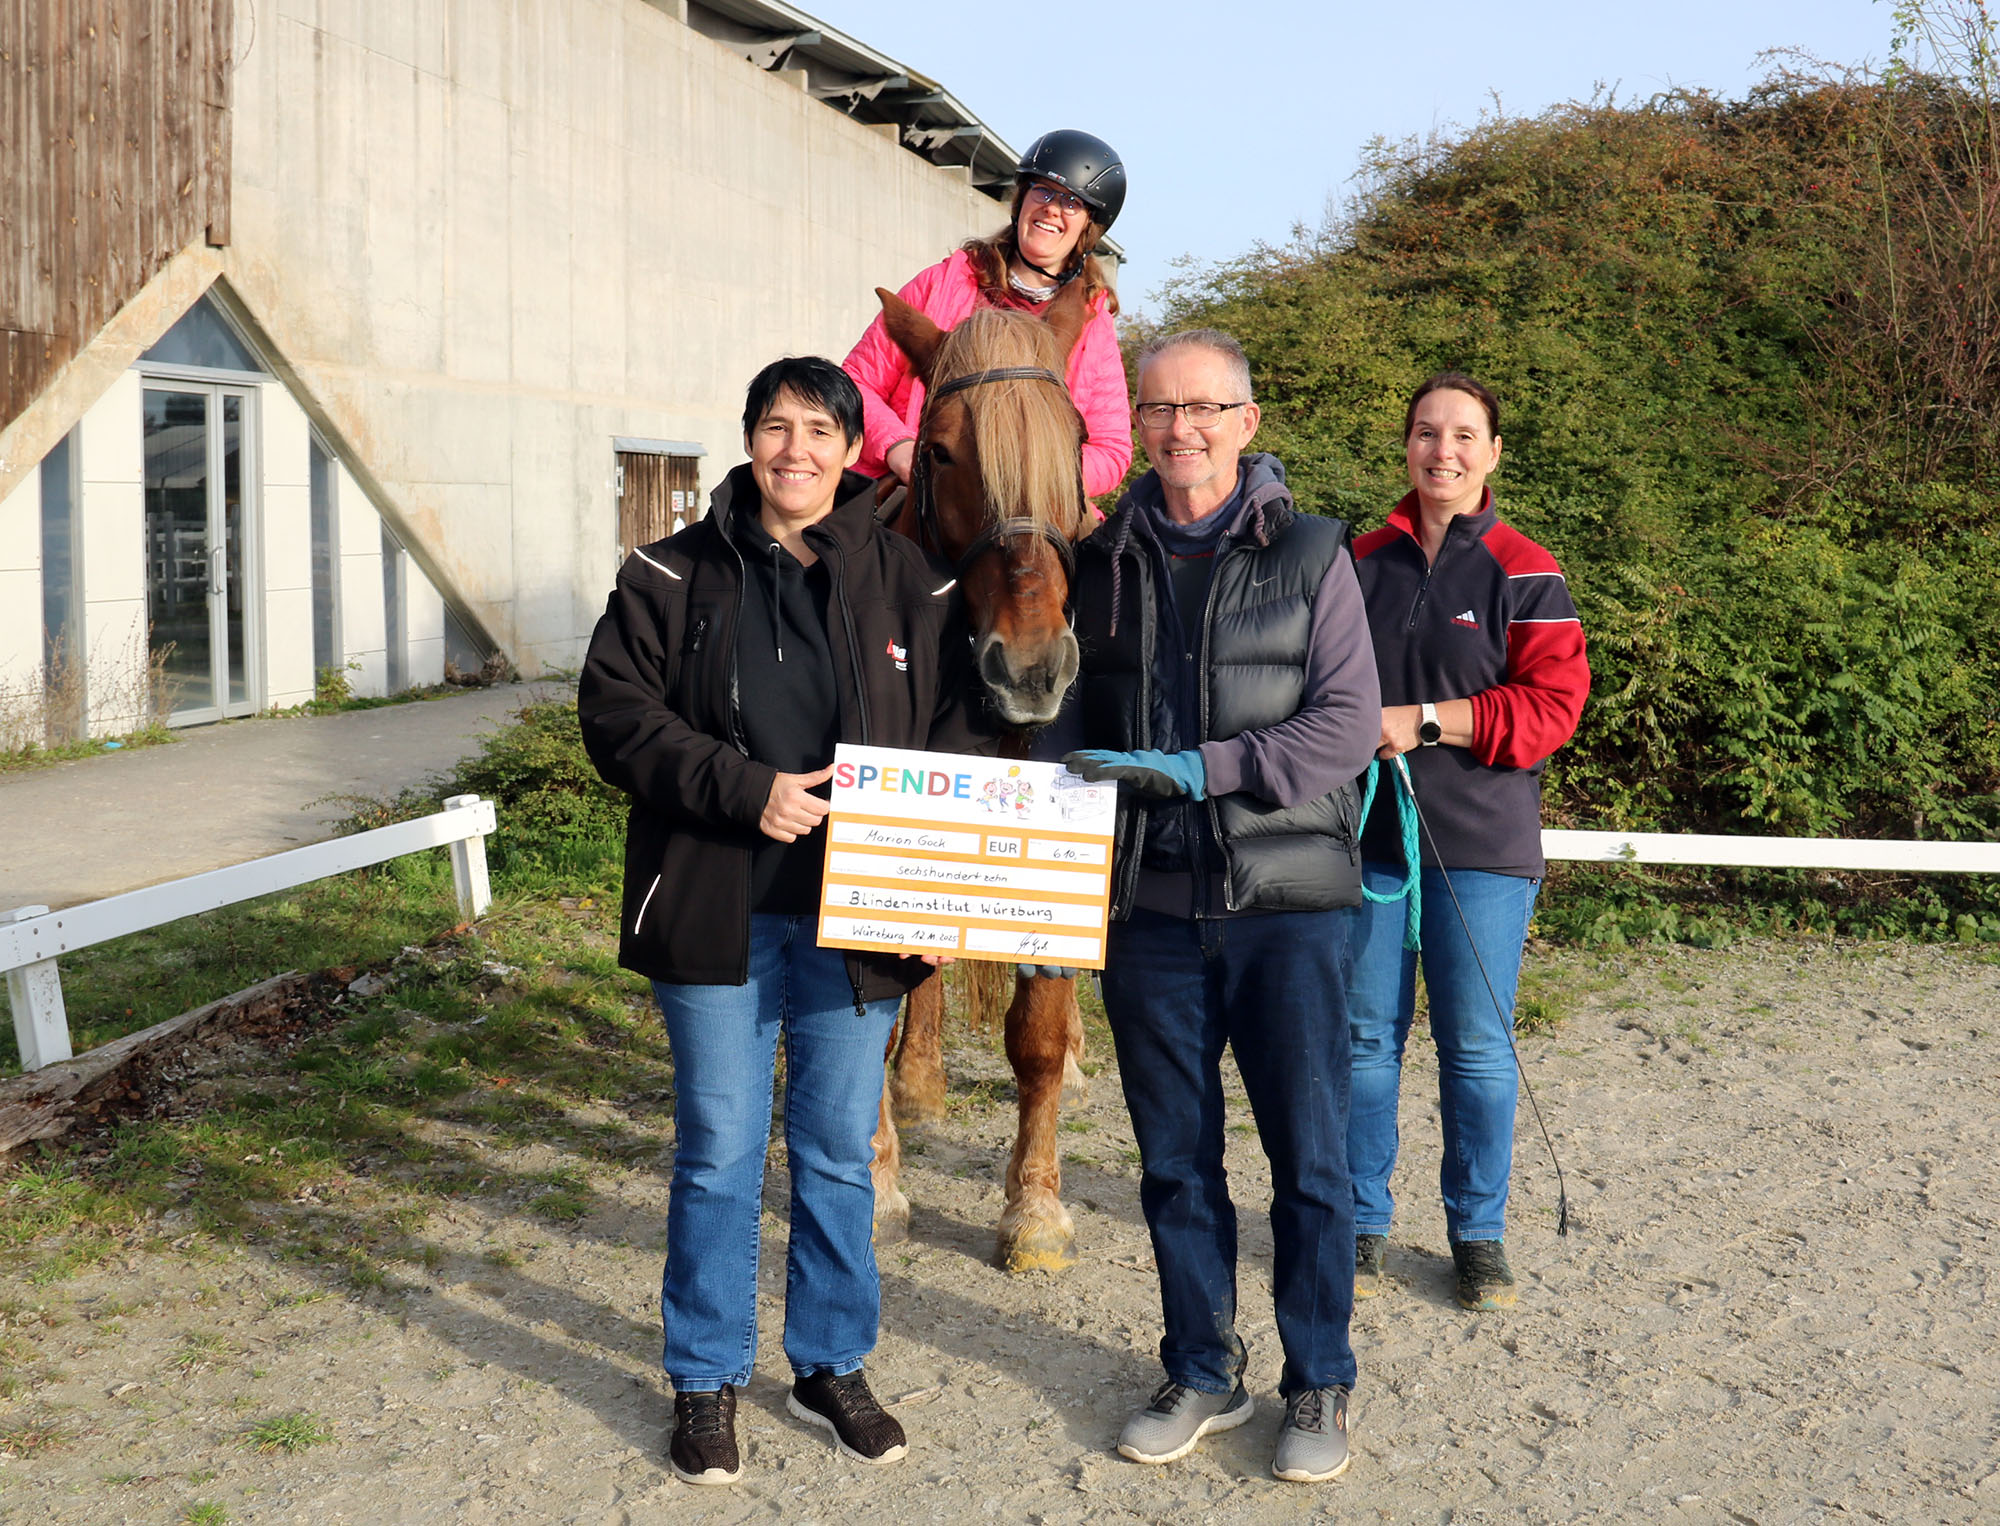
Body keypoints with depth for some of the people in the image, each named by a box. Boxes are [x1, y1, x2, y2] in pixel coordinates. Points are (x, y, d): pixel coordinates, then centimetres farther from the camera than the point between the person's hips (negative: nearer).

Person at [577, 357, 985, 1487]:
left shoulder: (916, 587, 4)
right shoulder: (675, 577, 2)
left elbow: (957, 744, 5)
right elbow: (616, 713, -5)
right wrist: (744, 788, -17)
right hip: (718, 917, -1)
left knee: (841, 1152, 12)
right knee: (719, 1153, 7)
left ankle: (832, 1365, 29)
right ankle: (709, 1380, 22)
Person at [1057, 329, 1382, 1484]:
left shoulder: (1310, 554, -1)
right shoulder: (1106, 561, 9)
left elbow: (1350, 725, -10)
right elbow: (1075, 726, 17)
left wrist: (1201, 769, -19)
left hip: (1287, 903, -3)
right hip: (1149, 907, 3)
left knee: (1311, 1158, 5)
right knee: (1175, 1160, 11)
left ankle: (1321, 1385, 21)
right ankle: (1204, 1375, 27)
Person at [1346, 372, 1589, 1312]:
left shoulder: (1524, 575, -1)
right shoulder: (1360, 563, 9)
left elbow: (1551, 704, -9)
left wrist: (1422, 722, -16)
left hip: (1481, 846, -2)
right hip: (1365, 837, 3)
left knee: (1477, 1047, 4)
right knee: (1365, 1037, 7)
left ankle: (1479, 1233, 19)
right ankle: (1362, 1223, 20)